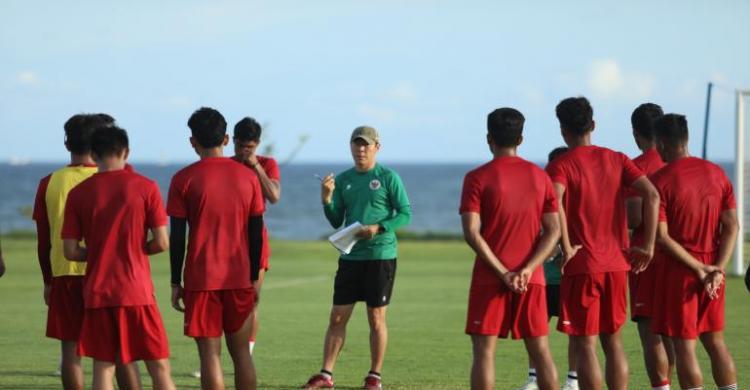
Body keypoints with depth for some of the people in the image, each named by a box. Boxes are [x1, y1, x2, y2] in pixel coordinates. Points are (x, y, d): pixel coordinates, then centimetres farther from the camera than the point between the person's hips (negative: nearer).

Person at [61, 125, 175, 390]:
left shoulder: (78, 193, 2)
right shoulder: (145, 187, -3)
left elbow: (70, 251, 0)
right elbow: (162, 243, -6)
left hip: (96, 293, 2)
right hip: (137, 290, -2)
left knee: (103, 368, 5)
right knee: (159, 368, 3)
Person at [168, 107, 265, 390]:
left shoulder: (184, 179, -5)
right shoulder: (247, 176, 4)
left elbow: (177, 236, -5)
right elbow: (256, 233, 6)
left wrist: (175, 283, 2)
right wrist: (253, 278, 14)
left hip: (201, 280, -3)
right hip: (240, 279, 3)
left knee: (210, 354, -1)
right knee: (241, 351, 11)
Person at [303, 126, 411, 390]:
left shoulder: (388, 177, -3)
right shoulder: (343, 180, 10)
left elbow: (405, 214, -5)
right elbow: (336, 221, 10)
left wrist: (378, 228, -19)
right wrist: (326, 199, -8)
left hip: (381, 255, -4)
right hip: (350, 256, 4)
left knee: (376, 317, 1)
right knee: (337, 317, 3)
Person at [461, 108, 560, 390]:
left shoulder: (477, 178, -5)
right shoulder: (539, 177, 7)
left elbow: (471, 233, -13)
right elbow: (554, 231, 1)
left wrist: (503, 273, -12)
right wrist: (527, 270, -8)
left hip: (490, 278, -3)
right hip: (531, 280, 3)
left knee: (484, 350, -1)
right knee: (540, 351, 8)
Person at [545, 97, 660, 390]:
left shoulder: (560, 166, -5)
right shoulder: (617, 160, 8)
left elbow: (554, 203, -26)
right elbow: (652, 195, -5)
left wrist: (566, 248, -17)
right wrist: (647, 247, -3)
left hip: (581, 267, -5)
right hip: (617, 265, 5)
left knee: (584, 346, -1)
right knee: (613, 341, 14)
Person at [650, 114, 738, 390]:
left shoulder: (660, 181, -11)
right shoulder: (716, 173, 5)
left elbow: (662, 237, -16)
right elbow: (732, 226, 1)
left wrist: (700, 270, -12)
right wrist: (718, 269, -5)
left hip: (679, 272, -5)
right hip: (713, 271, 5)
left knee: (684, 347, -1)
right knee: (715, 341, 15)